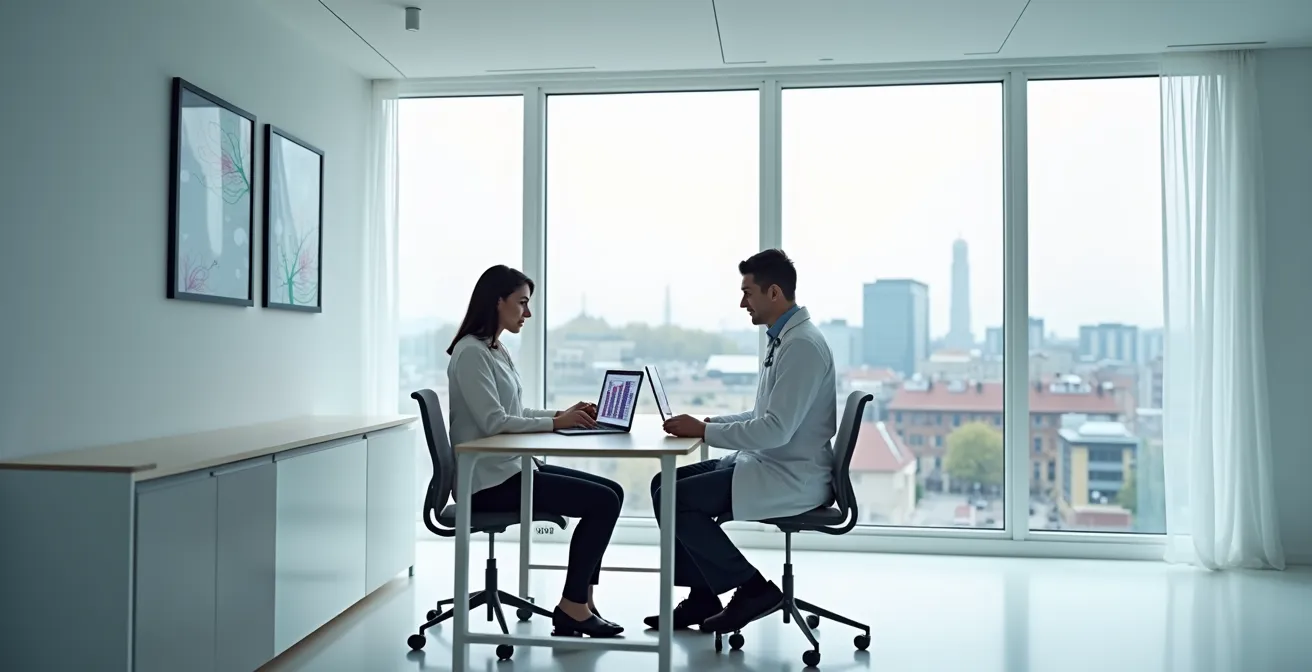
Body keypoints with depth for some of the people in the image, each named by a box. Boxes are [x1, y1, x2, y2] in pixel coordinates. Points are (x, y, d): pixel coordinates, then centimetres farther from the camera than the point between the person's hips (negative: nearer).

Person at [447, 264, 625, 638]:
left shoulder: (496, 350, 16)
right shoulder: (471, 352, -14)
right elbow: (494, 422, -21)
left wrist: (563, 414, 4)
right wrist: (557, 423, -16)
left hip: (513, 468, 10)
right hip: (491, 480, -10)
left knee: (611, 492, 4)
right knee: (603, 502, -14)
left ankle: (580, 602, 6)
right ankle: (572, 607, -2)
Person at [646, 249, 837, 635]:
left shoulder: (802, 345, -20)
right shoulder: (784, 339, 11)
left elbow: (776, 429, -27)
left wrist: (704, 432, -18)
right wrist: (708, 422, 6)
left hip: (791, 478, -10)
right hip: (769, 465, 10)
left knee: (673, 500, -13)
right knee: (665, 483, 6)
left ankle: (752, 588, 1)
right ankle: (703, 595, 13)